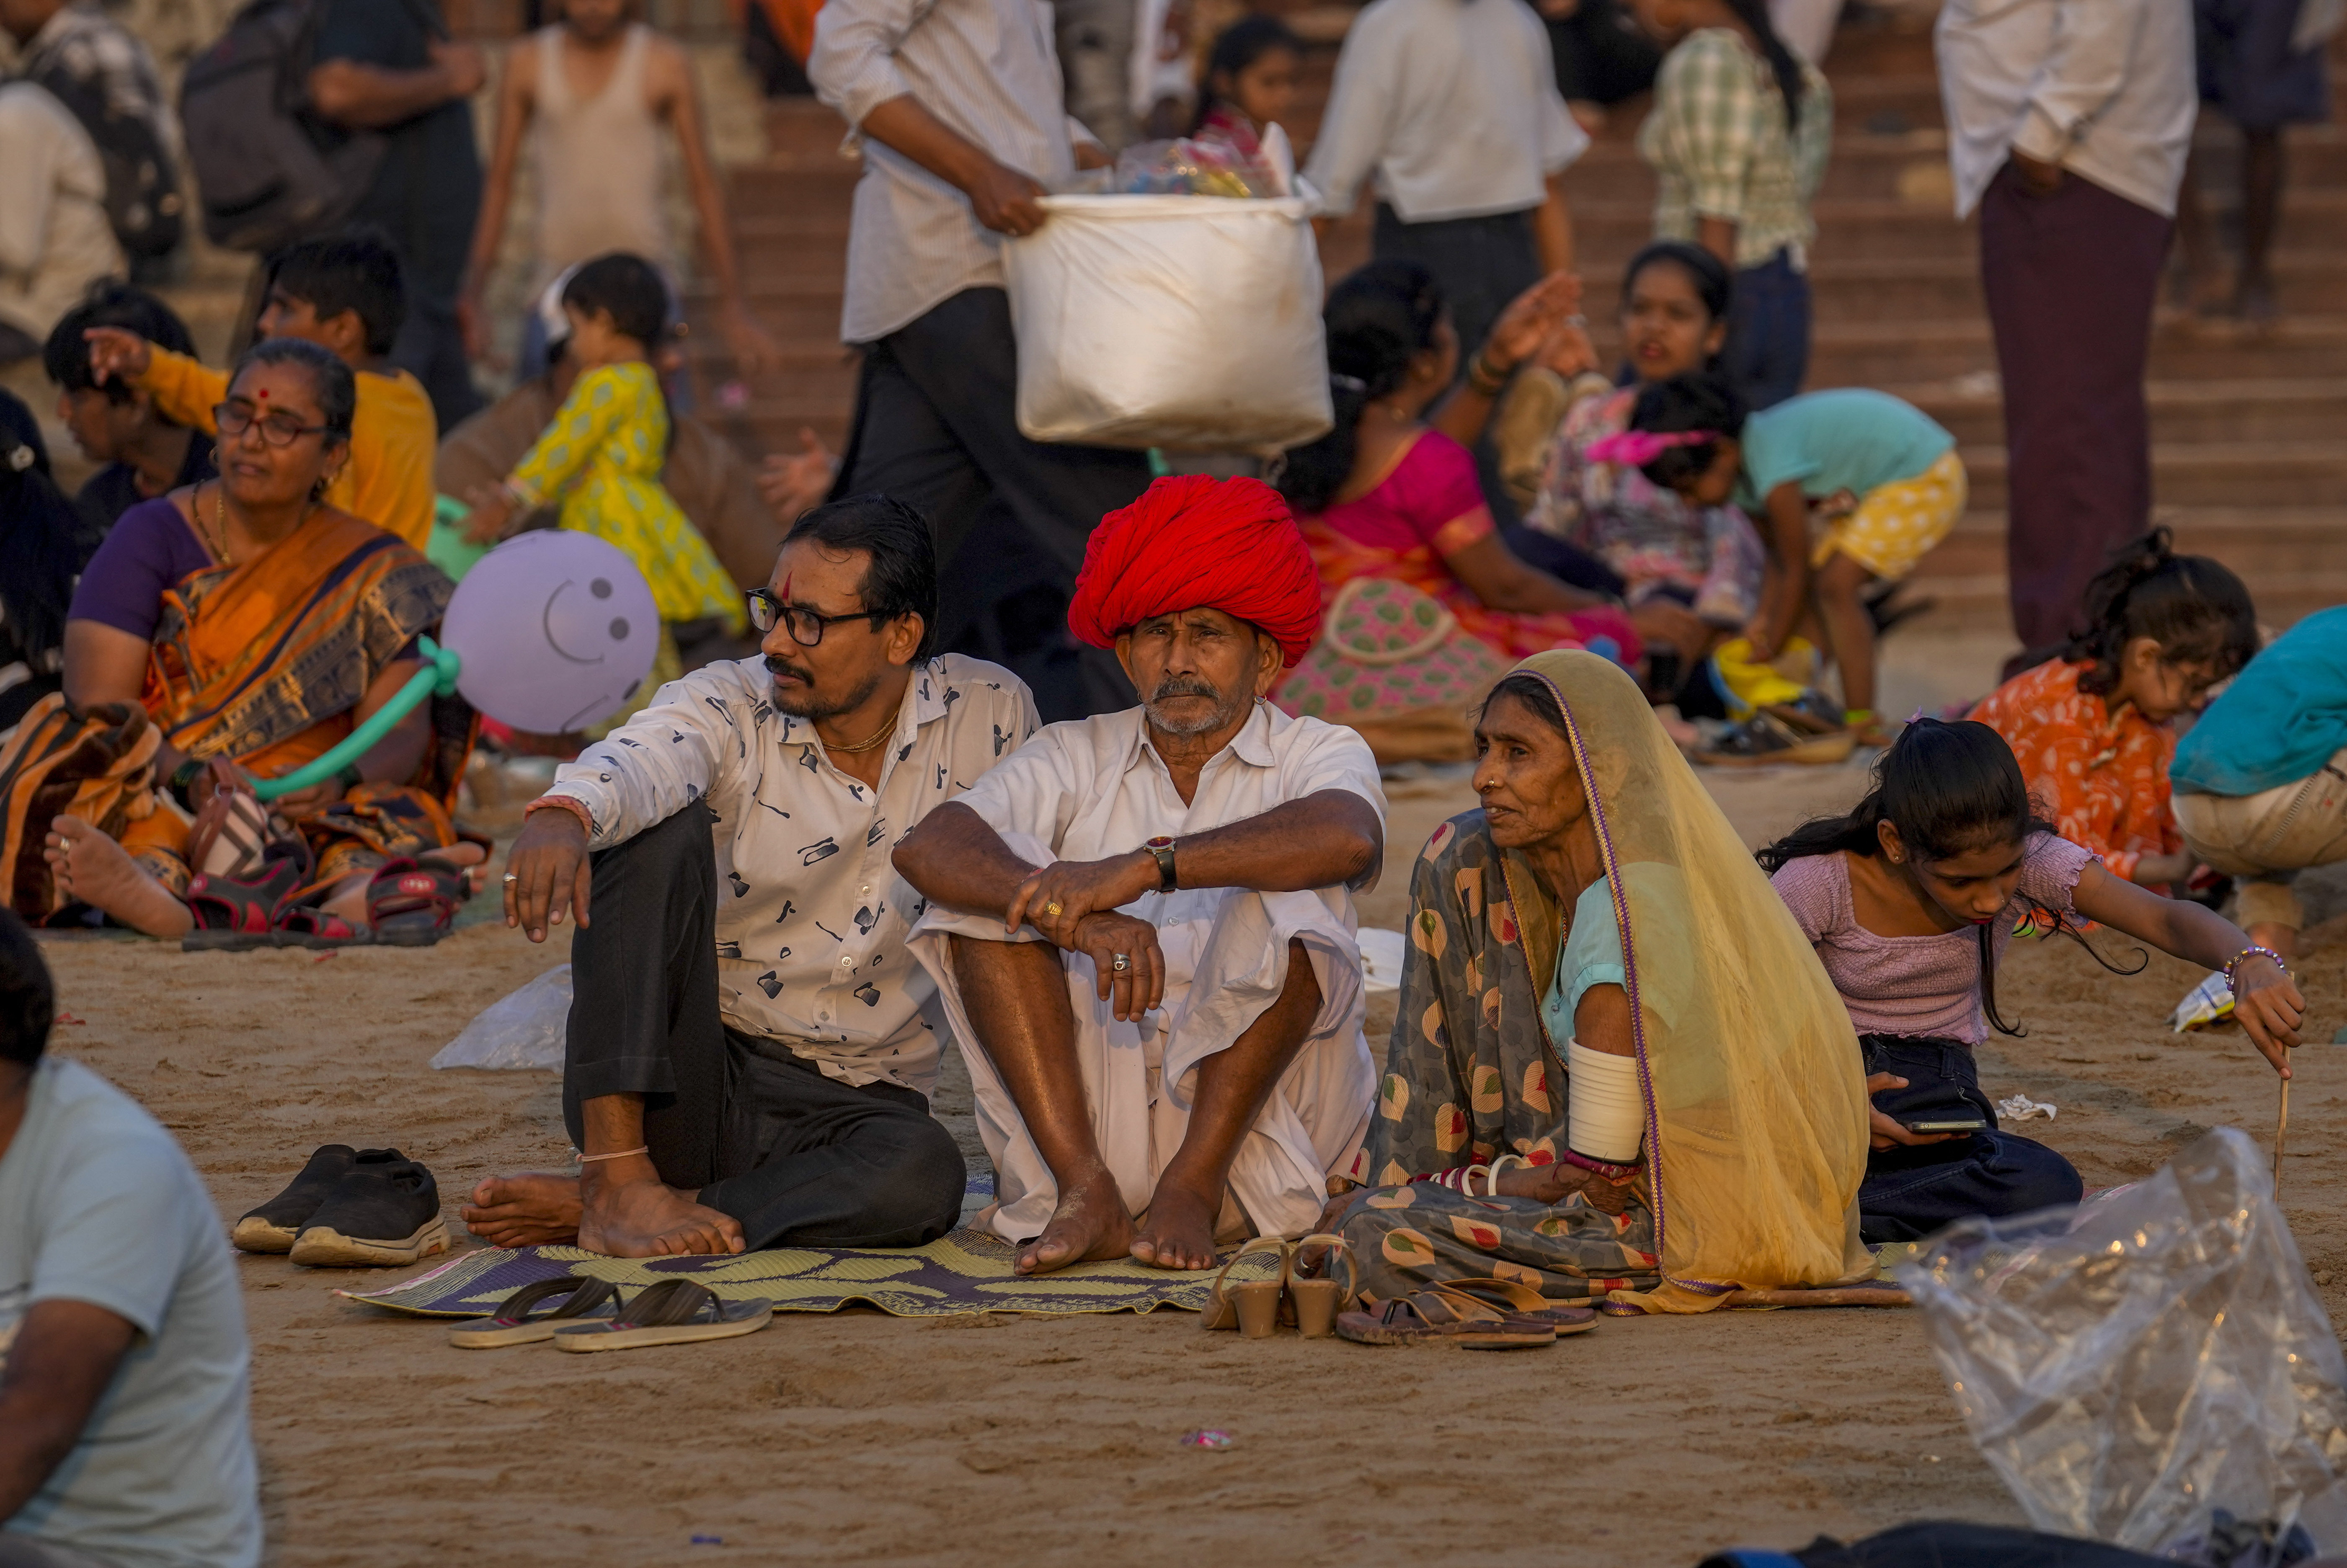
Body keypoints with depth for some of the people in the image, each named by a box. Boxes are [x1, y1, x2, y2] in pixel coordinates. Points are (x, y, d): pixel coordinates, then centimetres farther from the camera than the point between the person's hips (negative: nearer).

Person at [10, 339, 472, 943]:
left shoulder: (373, 572, 12)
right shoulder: (152, 536, 6)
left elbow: (402, 731, 2)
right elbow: (97, 705, -5)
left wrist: (340, 780, -22)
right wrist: (190, 775, -26)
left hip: (310, 816, 0)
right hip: (149, 789, 0)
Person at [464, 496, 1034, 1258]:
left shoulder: (991, 716, -2)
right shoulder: (729, 706, -8)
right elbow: (634, 763, -31)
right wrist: (564, 813, -55)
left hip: (851, 1104, 1)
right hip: (670, 1083, -1)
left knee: (924, 1174, -36)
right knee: (658, 831, -25)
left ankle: (579, 1211, -26)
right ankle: (619, 1178, -33)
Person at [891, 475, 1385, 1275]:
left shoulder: (1320, 755, 3)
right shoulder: (1077, 756, 9)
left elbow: (1346, 839, -24)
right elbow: (926, 848, -11)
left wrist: (1146, 867, -34)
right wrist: (1080, 919, -30)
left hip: (1263, 1113, -2)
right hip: (1092, 1108, 2)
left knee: (1282, 904, -24)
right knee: (998, 878, -15)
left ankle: (1195, 1184, -21)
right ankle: (1085, 1189, -26)